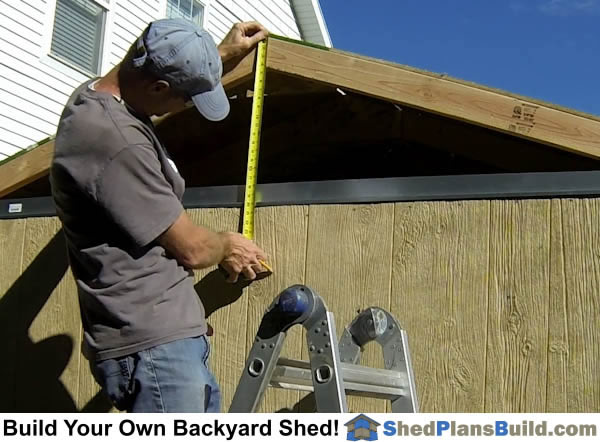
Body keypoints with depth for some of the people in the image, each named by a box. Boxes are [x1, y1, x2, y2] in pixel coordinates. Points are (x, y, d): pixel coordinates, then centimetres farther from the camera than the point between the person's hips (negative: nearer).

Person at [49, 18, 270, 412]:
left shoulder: (95, 96, 7)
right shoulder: (117, 143, -25)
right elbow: (189, 248, -15)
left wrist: (225, 56, 31)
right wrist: (228, 245, 6)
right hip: (151, 346, -10)